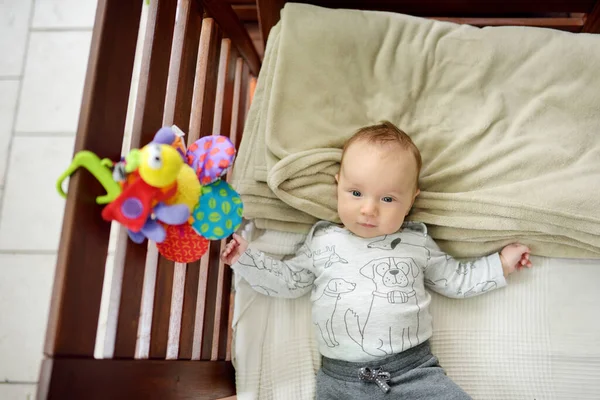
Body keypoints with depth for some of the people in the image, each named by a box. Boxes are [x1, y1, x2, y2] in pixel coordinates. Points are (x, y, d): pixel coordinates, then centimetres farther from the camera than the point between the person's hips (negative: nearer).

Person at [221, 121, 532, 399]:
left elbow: (456, 280, 20)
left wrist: (501, 264, 15)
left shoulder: (417, 244, 8)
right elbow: (287, 281, 16)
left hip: (413, 370, 1)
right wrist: (245, 258, 8)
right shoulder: (322, 241, 8)